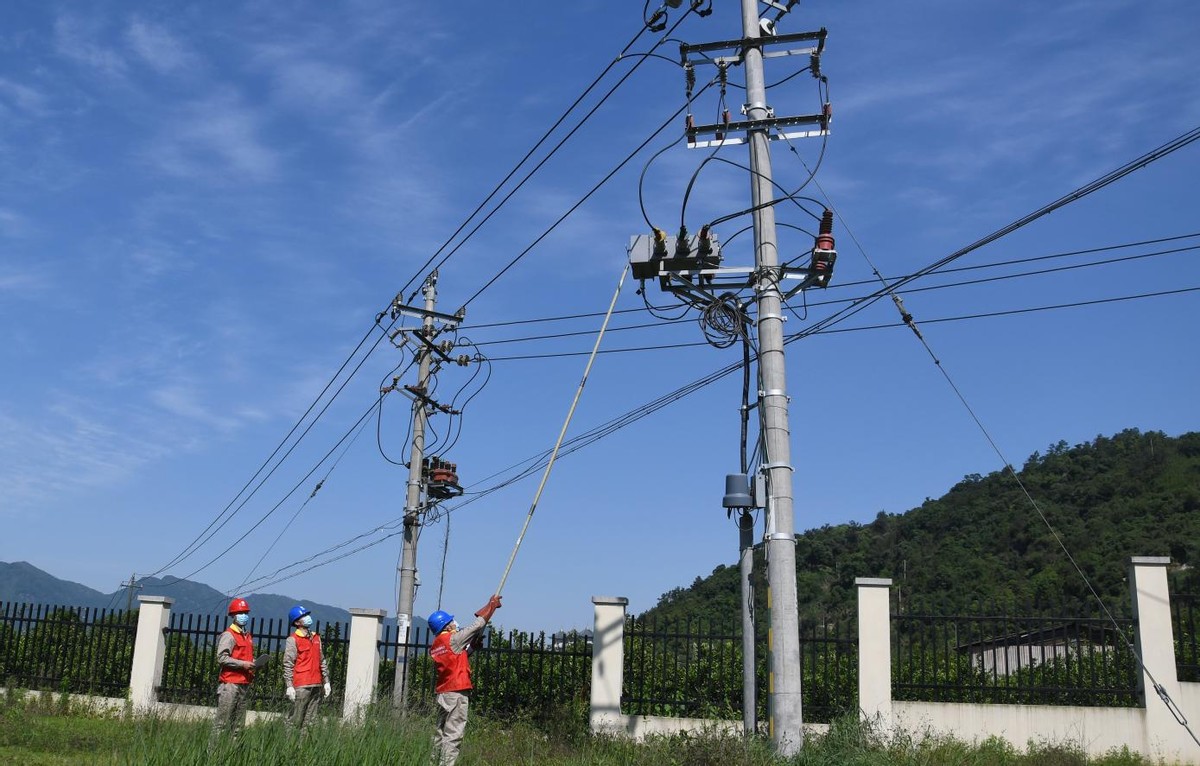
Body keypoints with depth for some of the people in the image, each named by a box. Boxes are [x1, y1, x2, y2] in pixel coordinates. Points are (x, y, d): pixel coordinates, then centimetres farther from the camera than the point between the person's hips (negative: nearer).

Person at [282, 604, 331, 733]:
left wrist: (326, 681, 16)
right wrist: (289, 685, -13)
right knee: (296, 719, -6)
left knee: (310, 719, 7)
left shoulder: (316, 637, 16)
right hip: (301, 685, -6)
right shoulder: (293, 639, -3)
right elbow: (288, 664, -7)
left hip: (317, 685, 6)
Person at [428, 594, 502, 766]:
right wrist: (492, 604, 8)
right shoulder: (453, 639, -9)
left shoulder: (435, 646, 13)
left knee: (442, 733, 12)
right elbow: (478, 623, -4)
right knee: (453, 735, -9)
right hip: (457, 693, -9)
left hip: (442, 693, 9)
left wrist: (473, 646, 14)